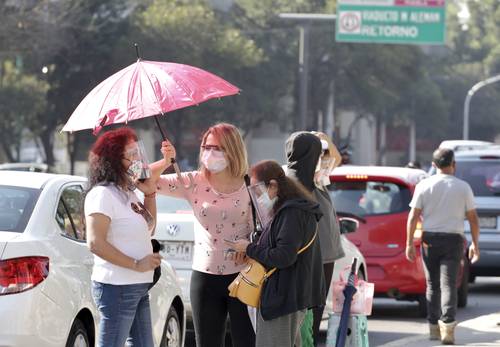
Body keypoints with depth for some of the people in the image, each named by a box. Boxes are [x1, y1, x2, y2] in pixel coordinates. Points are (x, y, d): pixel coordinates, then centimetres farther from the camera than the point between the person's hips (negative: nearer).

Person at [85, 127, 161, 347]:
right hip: (117, 287, -10)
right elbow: (95, 242, -24)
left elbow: (148, 229, 25)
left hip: (138, 288, 10)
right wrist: (136, 264, -21)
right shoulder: (103, 194, -15)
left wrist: (150, 193, 12)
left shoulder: (128, 193, 14)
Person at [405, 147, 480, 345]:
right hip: (453, 240, -1)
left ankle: (434, 328, 15)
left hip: (430, 240, 1)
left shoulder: (424, 186, 0)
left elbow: (413, 216, -3)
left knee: (432, 284, 12)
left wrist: (409, 243, 1)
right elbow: (472, 218, 2)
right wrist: (475, 244, 11)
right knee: (448, 284, -5)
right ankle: (447, 325, -21)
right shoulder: (463, 187, 0)